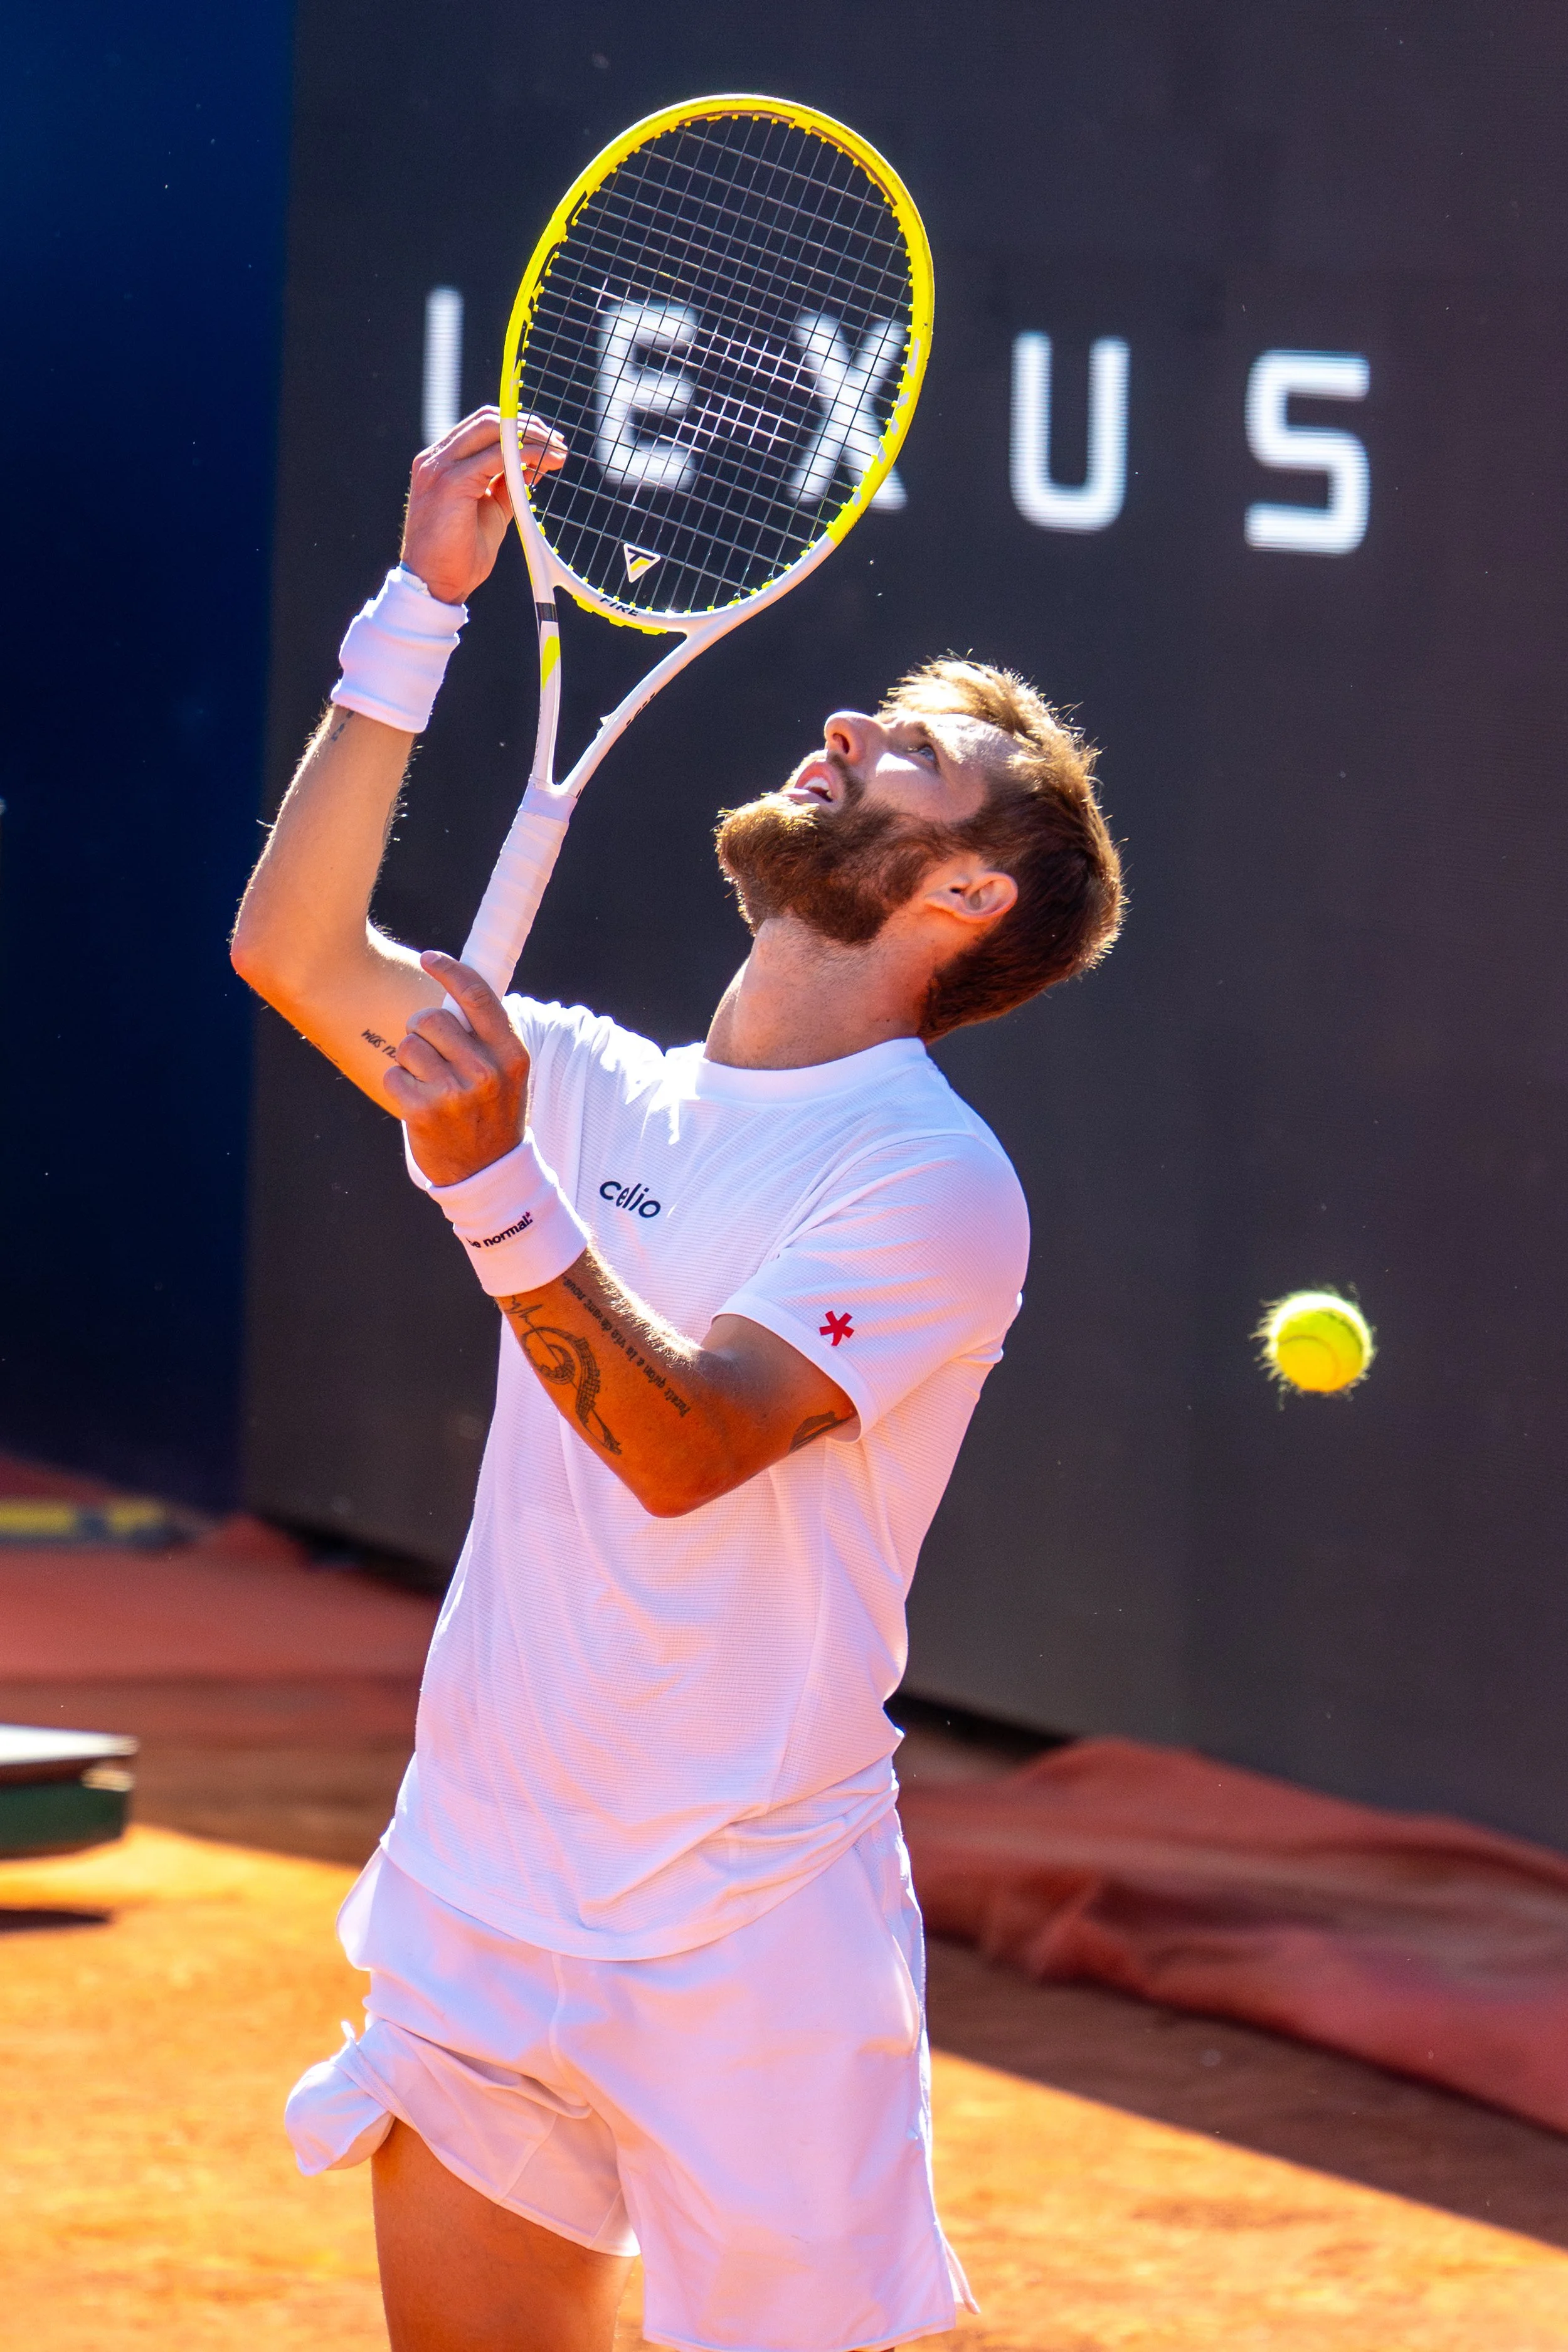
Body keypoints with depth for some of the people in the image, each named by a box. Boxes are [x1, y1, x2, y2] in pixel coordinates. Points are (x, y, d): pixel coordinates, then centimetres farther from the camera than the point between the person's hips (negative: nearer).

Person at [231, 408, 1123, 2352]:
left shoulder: (934, 1185, -11)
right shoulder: (599, 1092, 9)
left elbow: (685, 1442, -23)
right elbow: (295, 951, 3)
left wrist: (492, 1183, -37)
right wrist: (425, 606, -2)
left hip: (748, 1964, -6)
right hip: (480, 1911, 6)